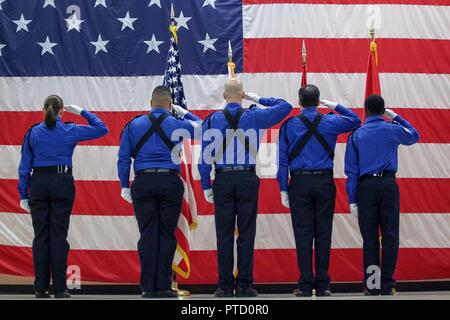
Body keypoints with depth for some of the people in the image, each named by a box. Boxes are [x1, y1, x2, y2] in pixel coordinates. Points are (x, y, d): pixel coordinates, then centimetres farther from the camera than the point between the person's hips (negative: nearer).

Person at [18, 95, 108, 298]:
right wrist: (81, 112, 18)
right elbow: (102, 129, 12)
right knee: (58, 235, 0)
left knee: (40, 236, 4)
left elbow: (24, 166, 3)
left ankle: (41, 289, 4)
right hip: (62, 184, -1)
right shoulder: (70, 131, 1)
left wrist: (24, 195, 7)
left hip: (38, 184, 1)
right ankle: (59, 289, -2)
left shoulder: (33, 132, 4)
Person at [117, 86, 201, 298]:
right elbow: (200, 126, 23)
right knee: (167, 235, 2)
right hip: (170, 181, -1)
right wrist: (183, 112, 35)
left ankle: (148, 287, 4)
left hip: (143, 183, 1)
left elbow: (123, 157, 7)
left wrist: (124, 186, 12)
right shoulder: (177, 124, 3)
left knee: (147, 235, 3)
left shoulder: (134, 125, 7)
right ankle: (163, 287, 1)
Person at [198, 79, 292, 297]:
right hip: (248, 179, 0)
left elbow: (206, 156, 0)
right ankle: (244, 285, 2)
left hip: (223, 181, 0)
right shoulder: (254, 116, 1)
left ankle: (225, 286, 4)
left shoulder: (212, 120, 2)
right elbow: (285, 107, 12)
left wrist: (206, 187, 5)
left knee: (224, 234, 3)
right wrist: (258, 99, 16)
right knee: (246, 233, 2)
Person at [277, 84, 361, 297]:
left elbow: (283, 159, 0)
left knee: (303, 234, 1)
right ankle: (322, 285, 6)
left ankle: (306, 285, 1)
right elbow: (355, 120, 22)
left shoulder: (289, 125, 2)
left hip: (299, 183, -1)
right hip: (324, 183, 1)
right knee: (323, 234, 5)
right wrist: (334, 106, 22)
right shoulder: (330, 122, 3)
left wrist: (283, 190, 3)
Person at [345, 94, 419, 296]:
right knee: (390, 235, 1)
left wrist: (352, 200, 5)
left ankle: (371, 286, 4)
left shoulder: (356, 135, 7)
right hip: (388, 184, -1)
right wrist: (396, 117, 33)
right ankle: (387, 285, -1)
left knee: (369, 237, 3)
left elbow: (351, 169, 4)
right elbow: (414, 136, 28)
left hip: (366, 186, 1)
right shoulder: (393, 129, 5)